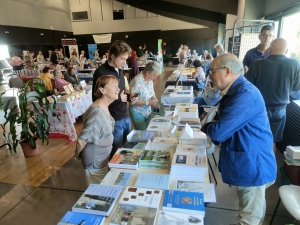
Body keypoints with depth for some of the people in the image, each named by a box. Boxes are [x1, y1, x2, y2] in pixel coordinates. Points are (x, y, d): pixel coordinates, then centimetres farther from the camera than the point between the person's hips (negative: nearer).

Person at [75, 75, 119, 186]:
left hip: (103, 158, 8)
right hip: (96, 160, -8)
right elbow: (81, 140, -28)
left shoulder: (104, 107, -2)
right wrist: (77, 155, -11)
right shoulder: (97, 112, -32)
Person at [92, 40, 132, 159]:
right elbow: (97, 99, -18)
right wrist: (119, 98, -14)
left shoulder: (119, 70, 10)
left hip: (125, 117, 8)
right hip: (114, 120, -8)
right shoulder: (101, 72, -16)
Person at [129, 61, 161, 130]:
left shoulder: (149, 79, -2)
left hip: (147, 112, 7)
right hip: (138, 114, -7)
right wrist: (148, 102, -26)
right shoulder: (136, 82, -25)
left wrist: (154, 98, -8)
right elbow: (133, 101, -23)